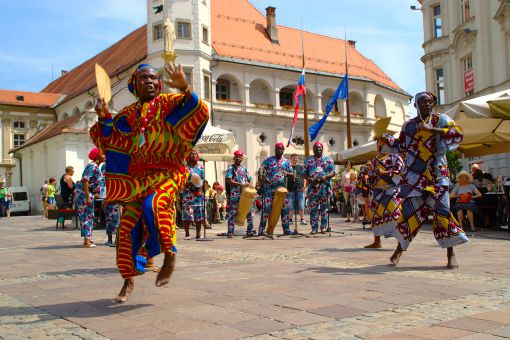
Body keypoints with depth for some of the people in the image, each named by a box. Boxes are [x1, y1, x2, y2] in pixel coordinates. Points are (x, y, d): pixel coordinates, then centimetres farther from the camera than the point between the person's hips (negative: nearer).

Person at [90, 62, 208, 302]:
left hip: (167, 173, -4)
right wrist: (104, 118, -3)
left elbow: (198, 113, -13)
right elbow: (110, 140, 14)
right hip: (138, 178, 4)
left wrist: (184, 89, -29)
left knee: (153, 206, -32)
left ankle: (169, 255, -10)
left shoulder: (167, 103, 1)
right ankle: (129, 280, 15)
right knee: (128, 225, -1)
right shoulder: (127, 115, 13)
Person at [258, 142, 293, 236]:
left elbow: (291, 173, 12)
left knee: (285, 208, 2)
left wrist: (287, 173, -11)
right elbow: (261, 169, -3)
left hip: (282, 188, 3)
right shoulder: (268, 160, 6)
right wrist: (262, 177, -23)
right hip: (269, 188, -3)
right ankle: (261, 229, -3)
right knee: (266, 208, -7)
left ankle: (286, 229, 11)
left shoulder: (286, 162, 13)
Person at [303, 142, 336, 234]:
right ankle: (314, 228, 1)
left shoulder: (328, 159, 10)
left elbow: (333, 172, 4)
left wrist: (326, 177, -15)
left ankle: (324, 227, 9)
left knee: (324, 208, 2)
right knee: (313, 208, -3)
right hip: (313, 187, 0)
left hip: (325, 187, 0)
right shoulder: (308, 160, 12)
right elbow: (304, 173, 8)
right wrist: (309, 179, -12)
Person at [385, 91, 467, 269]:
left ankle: (450, 254, 4)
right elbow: (400, 146, 23)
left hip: (437, 175, -2)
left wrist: (431, 129, -21)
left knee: (442, 211, -7)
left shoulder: (441, 119, 2)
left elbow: (457, 135, -15)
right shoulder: (408, 125, 12)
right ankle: (400, 248, 20)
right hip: (413, 176, 2)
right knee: (409, 211, 2)